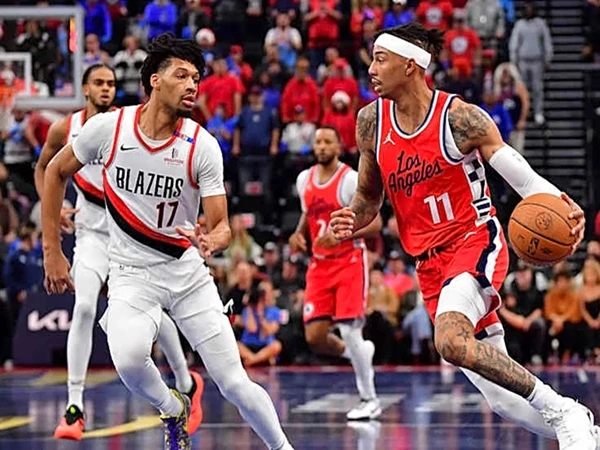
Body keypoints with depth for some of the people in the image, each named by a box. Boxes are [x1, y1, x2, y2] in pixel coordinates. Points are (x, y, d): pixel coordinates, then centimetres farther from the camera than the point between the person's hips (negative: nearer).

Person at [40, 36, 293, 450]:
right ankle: (173, 409, 0)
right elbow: (56, 172, 6)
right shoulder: (108, 127, -11)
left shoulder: (202, 145, -11)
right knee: (128, 358, -31)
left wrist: (212, 242, -35)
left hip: (188, 271, 1)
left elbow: (221, 225, -9)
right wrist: (52, 252, 4)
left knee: (234, 384, -3)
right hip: (132, 273, -1)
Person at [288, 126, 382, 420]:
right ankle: (360, 353, 28)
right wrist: (299, 234, 5)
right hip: (319, 266, 6)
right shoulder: (304, 180, 9)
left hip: (349, 262, -6)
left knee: (349, 331, -12)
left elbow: (374, 224, -13)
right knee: (314, 337, -3)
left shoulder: (351, 180, -11)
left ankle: (370, 401, 0)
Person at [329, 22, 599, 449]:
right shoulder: (371, 121, 3)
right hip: (430, 264, 6)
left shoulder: (459, 116, -12)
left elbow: (521, 174, -12)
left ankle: (562, 411, -23)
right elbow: (369, 197, 16)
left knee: (451, 342, -34)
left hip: (476, 243, -6)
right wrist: (352, 221, -7)